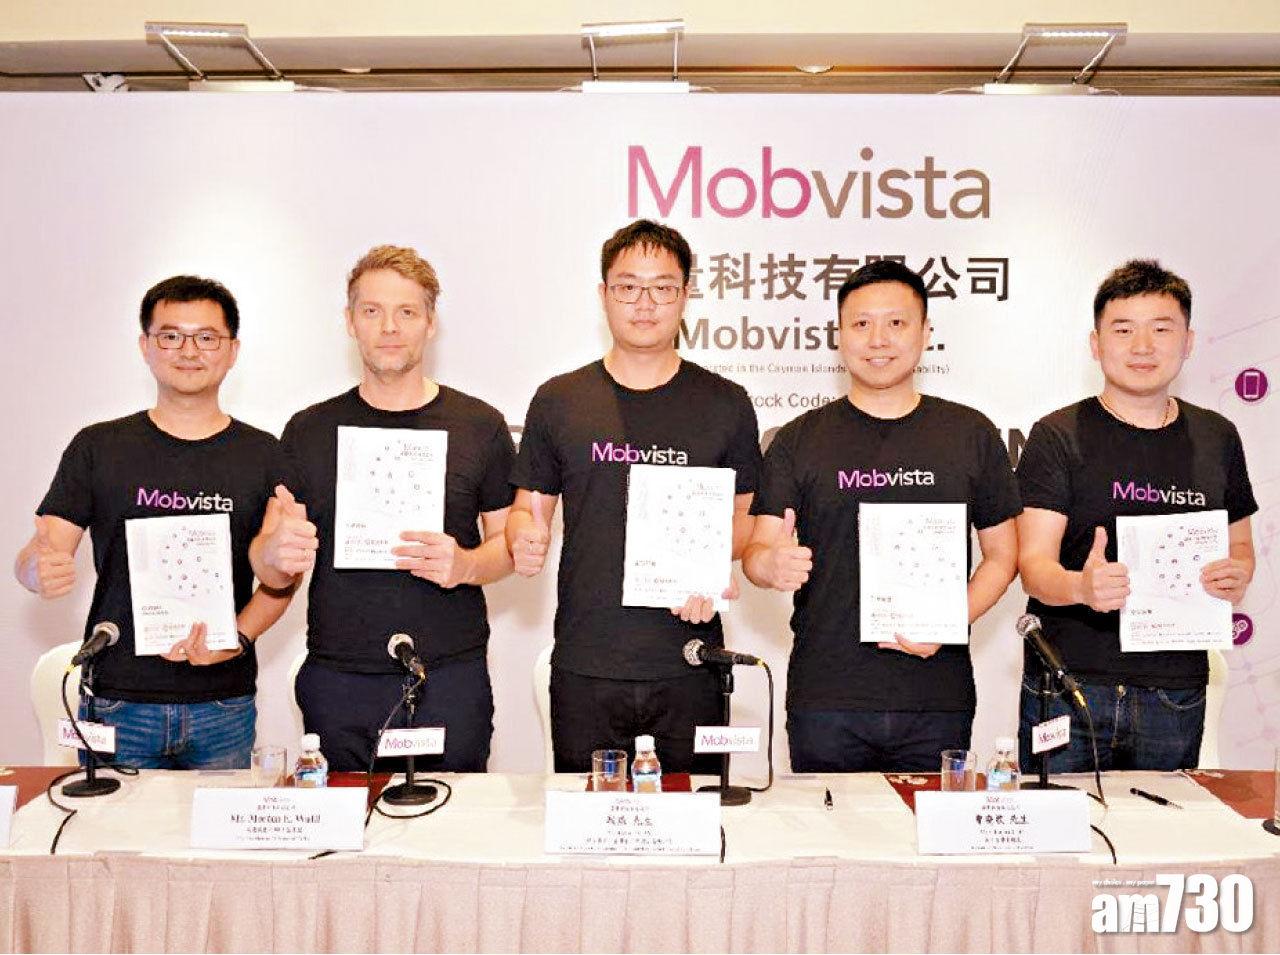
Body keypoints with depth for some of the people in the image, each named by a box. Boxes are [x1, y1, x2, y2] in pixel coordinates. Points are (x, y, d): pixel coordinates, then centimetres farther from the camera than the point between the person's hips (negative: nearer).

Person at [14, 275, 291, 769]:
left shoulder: (264, 455, 4)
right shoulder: (97, 447, 4)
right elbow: (40, 552, 2)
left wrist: (238, 637, -12)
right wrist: (41, 571, -21)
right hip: (115, 704, 0)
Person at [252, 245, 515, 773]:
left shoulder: (480, 426, 3)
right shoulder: (308, 430, 6)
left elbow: (508, 542, 7)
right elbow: (269, 565, 6)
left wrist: (465, 565, -14)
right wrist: (277, 553, -17)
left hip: (450, 677, -1)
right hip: (337, 683, 1)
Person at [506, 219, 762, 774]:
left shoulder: (726, 404, 4)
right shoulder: (558, 401, 5)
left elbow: (744, 516, 9)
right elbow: (528, 507, 10)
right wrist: (525, 539, -12)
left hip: (691, 667, 0)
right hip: (584, 668, 0)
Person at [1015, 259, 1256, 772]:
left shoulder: (1216, 437, 9)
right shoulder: (1057, 436, -5)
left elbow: (1238, 541, 20)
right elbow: (1033, 564, -11)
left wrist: (1238, 573, -4)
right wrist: (1081, 586, -33)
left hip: (1177, 694, 4)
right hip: (1066, 688, -3)